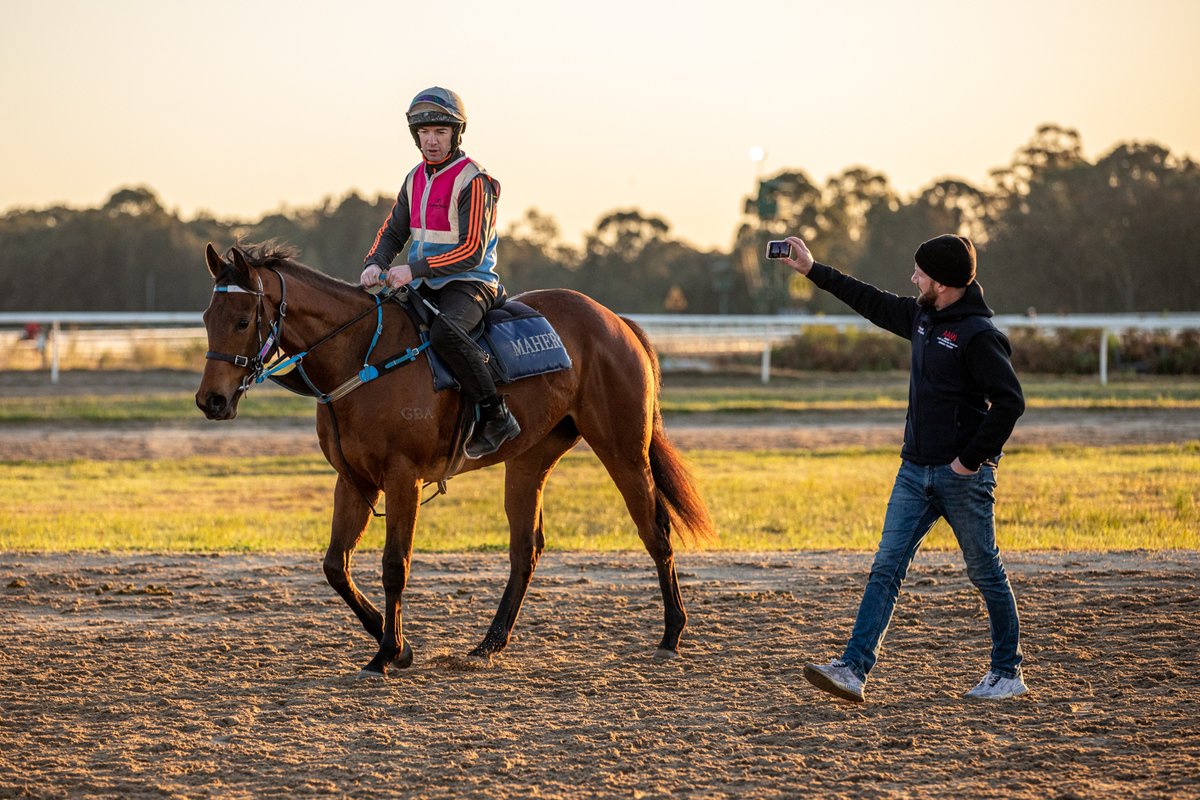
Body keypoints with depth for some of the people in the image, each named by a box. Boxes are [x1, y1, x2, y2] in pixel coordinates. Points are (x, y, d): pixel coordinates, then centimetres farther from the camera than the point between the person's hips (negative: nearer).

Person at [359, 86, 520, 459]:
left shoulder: (473, 182, -13)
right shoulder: (416, 178, 12)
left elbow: (472, 251, -19)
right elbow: (392, 232, 16)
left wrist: (414, 269, -24)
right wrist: (374, 264, -7)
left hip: (469, 284, -8)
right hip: (426, 287, 9)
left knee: (444, 331, -37)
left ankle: (495, 415, -29)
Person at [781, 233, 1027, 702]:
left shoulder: (978, 335, -16)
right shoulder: (921, 318, 9)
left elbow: (1010, 401, -22)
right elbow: (872, 302, 24)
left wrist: (973, 458, -19)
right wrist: (813, 271, 26)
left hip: (962, 476, -8)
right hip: (914, 471, 8)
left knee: (986, 573, 5)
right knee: (886, 568, -2)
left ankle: (1008, 673, 19)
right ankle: (853, 670, -7)